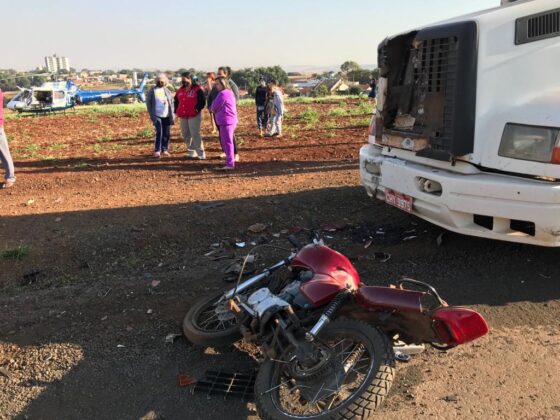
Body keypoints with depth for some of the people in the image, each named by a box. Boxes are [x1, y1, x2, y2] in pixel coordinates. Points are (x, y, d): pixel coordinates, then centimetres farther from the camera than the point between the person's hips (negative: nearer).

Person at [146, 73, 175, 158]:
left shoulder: (167, 90, 9)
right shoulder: (152, 91, 2)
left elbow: (172, 101, 14)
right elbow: (148, 102, 3)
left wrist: (172, 113, 5)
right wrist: (151, 114, -3)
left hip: (167, 116, 3)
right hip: (157, 115, -3)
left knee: (167, 133, 4)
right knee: (159, 133, -12)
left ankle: (165, 149, 16)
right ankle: (157, 151, -7)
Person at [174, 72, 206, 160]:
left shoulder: (197, 90, -7)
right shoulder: (180, 90, 13)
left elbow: (202, 101, -11)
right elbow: (176, 101, 24)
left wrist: (197, 109, -16)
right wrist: (176, 111, 15)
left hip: (194, 116, -7)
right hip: (182, 116, 7)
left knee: (195, 134, -12)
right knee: (186, 135, 10)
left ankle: (201, 154, -7)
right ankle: (191, 152, 21)